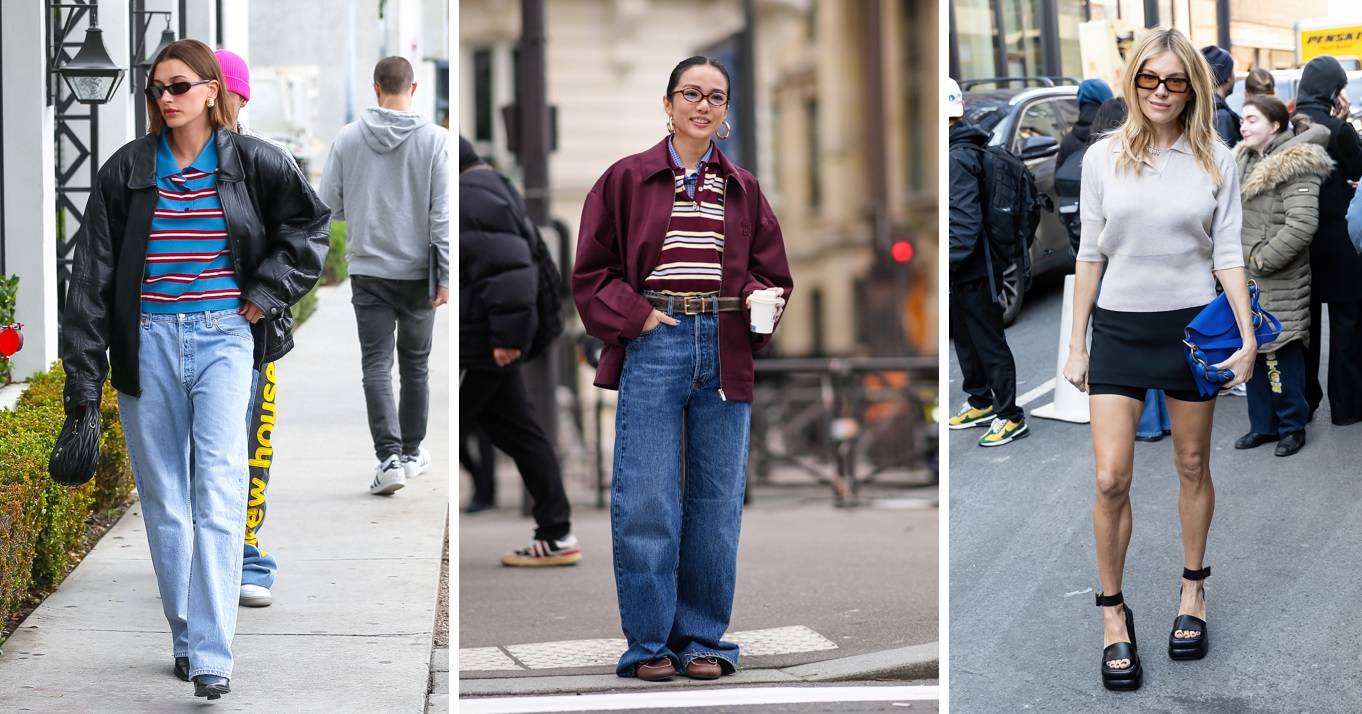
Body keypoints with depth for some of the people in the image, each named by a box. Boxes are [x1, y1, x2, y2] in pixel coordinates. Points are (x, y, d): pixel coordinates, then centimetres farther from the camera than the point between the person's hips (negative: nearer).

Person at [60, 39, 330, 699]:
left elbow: (310, 224, 15)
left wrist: (267, 291, 3)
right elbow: (93, 273, 4)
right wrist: (82, 376, -1)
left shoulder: (251, 163, 2)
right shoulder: (126, 170, 4)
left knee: (218, 494, -11)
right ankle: (186, 638, 20)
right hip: (148, 342, 2)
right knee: (163, 499, 7)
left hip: (223, 337, -2)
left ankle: (212, 655, -14)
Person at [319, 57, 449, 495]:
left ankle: (390, 457, -14)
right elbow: (442, 213, -10)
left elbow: (329, 204, 1)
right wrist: (446, 275, -7)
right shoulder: (435, 139, -7)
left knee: (377, 366, 0)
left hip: (368, 270, 0)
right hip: (417, 271, 0)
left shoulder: (347, 138, -3)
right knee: (415, 364, 14)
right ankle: (412, 452, 25)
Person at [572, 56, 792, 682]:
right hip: (652, 348, -3)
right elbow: (592, 271, 4)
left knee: (717, 504, 6)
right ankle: (649, 644, 6)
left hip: (725, 353, 3)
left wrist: (764, 301, -7)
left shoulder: (743, 190, 12)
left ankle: (703, 640, 16)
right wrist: (637, 316, -10)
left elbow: (769, 270, 15)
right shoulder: (627, 179, 4)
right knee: (645, 505, -4)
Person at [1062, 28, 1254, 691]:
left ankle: (1193, 589, 31)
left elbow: (1228, 255, 0)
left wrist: (1248, 337, -8)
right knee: (1110, 479, -5)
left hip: (1192, 325, 0)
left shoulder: (1216, 161, -2)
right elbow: (1091, 254, 4)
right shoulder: (1103, 158, -1)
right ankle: (1113, 613, 8)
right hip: (1119, 329, 0)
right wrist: (1076, 345, 4)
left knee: (1192, 466, 12)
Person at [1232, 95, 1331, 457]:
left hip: (1279, 284, -8)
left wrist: (1264, 259, -19)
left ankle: (1292, 427, 11)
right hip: (1246, 278, 8)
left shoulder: (1294, 166, -13)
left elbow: (1302, 224, -22)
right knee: (1253, 350, 13)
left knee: (1282, 353, -2)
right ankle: (1263, 424, 23)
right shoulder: (1243, 160, 12)